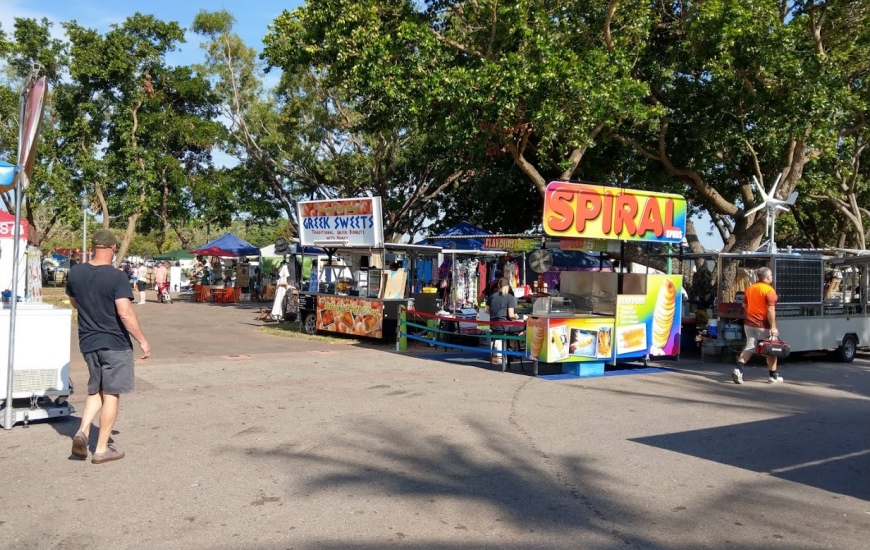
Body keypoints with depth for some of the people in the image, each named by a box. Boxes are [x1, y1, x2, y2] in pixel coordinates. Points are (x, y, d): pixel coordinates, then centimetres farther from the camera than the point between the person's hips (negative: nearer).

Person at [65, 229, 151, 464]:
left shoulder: (75, 273, 1)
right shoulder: (117, 277, -18)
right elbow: (125, 314, -23)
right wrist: (143, 341, -16)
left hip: (88, 342, 6)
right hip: (115, 343, -6)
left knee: (95, 390, 22)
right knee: (111, 394, 4)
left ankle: (82, 431, 2)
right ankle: (102, 449, 10)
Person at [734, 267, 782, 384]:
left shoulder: (749, 289, 9)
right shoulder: (769, 290, -13)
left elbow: (745, 306, 18)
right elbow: (770, 310, -18)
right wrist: (773, 327, -18)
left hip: (749, 323, 6)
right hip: (764, 325, -6)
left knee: (749, 347, 6)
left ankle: (738, 369, -14)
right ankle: (773, 376, 19)